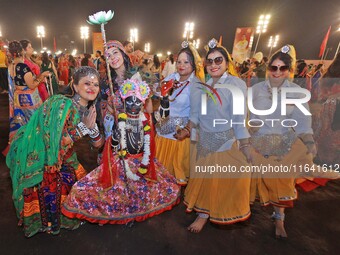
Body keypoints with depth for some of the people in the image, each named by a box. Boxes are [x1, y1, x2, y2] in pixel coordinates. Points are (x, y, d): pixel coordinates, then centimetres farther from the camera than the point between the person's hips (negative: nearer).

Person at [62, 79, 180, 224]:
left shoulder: (145, 118, -3)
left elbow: (147, 141, -5)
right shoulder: (122, 119, -12)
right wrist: (127, 167, -21)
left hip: (141, 159, 4)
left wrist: (145, 162, -11)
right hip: (124, 158, -3)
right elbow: (122, 143, -15)